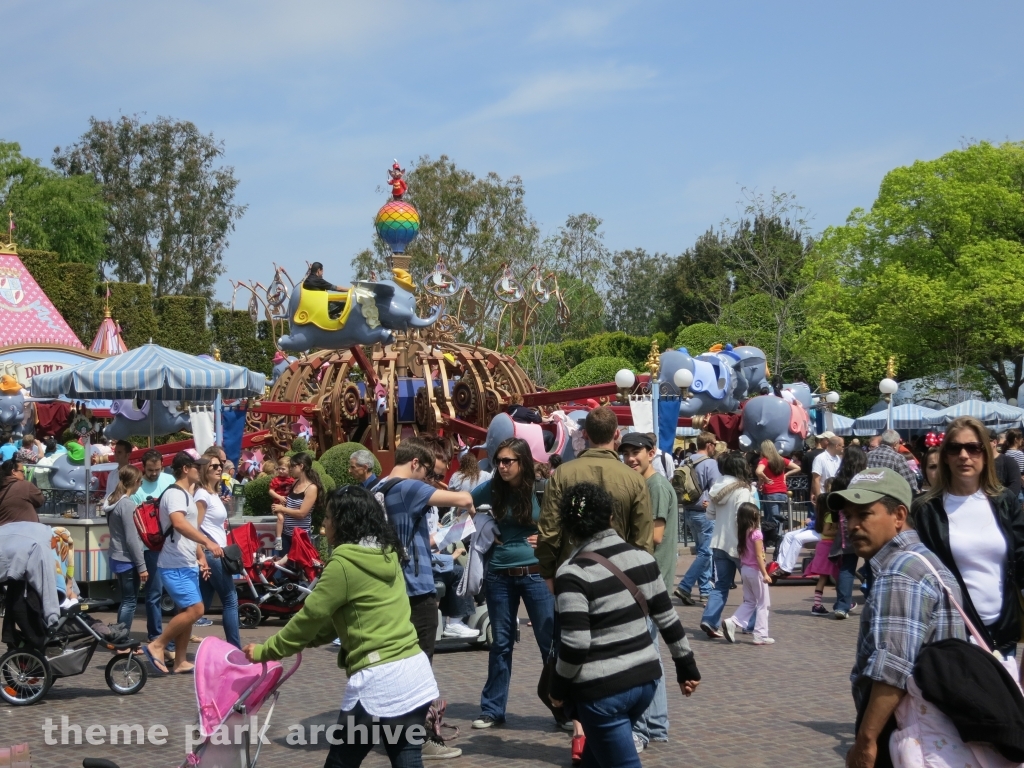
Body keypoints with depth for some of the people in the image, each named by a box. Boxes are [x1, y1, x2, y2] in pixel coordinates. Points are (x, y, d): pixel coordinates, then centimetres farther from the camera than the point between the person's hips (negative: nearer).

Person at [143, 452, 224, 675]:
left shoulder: (186, 495, 18)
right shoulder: (174, 493, -15)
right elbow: (179, 524, -33)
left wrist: (201, 557, 18)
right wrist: (207, 541, -41)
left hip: (188, 565, 10)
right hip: (175, 566, -10)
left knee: (187, 612, 10)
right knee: (195, 609, -15)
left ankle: (180, 661, 15)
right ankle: (157, 646, -6)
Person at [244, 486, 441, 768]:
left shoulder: (344, 564, -11)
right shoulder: (387, 556, 13)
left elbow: (309, 617, -4)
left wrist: (265, 651, 8)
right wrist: (303, 641, 22)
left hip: (379, 681, -8)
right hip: (416, 672, 8)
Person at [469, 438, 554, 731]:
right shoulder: (491, 488, 1)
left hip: (535, 573, -3)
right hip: (499, 575, 3)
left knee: (551, 641, 2)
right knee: (501, 643, 12)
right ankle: (492, 709, 21)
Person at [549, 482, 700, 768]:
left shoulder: (573, 573, -14)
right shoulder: (642, 558, 3)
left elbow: (575, 644, -18)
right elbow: (668, 618, 8)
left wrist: (558, 688, -3)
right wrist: (687, 667, 19)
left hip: (602, 689, -7)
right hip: (645, 677, 7)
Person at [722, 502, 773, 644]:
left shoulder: (741, 533, 4)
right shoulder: (756, 533, -16)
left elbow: (741, 552, 7)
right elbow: (759, 556, -19)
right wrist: (765, 574, -18)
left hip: (744, 569, 7)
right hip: (755, 570, -7)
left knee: (749, 602, 18)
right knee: (763, 604, 4)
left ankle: (732, 623, 1)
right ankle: (761, 635, 4)